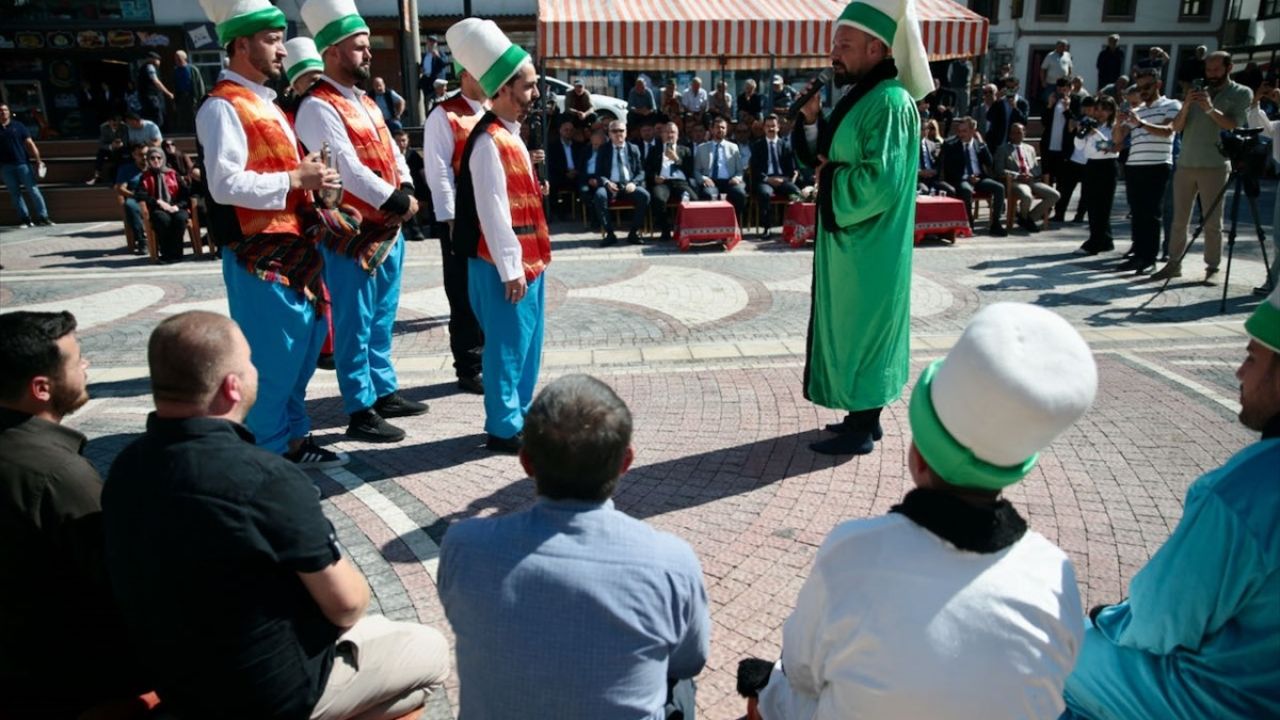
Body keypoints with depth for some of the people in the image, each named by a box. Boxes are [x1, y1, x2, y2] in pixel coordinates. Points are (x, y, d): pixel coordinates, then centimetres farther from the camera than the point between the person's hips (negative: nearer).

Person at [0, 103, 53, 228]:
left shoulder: (18, 126, 6)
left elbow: (29, 143, 2)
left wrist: (37, 159, -6)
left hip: (22, 163, -2)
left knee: (33, 190, -4)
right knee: (14, 193, 4)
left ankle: (42, 217, -2)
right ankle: (24, 219, 8)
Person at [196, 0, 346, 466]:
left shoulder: (267, 103, 18)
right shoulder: (223, 107, -12)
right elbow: (225, 184, -21)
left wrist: (310, 179, 8)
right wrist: (295, 180, -17)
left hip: (292, 245, 9)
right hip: (257, 253, -9)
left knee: (304, 343, 14)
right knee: (270, 354, -3)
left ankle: (292, 438, 27)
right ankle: (264, 456, 10)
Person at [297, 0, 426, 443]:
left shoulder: (365, 102, 16)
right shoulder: (317, 108, -14)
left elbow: (391, 152, 12)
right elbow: (349, 170, -22)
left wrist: (406, 190, -6)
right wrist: (397, 201, -17)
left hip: (388, 230, 9)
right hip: (351, 236, -9)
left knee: (381, 320, 17)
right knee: (355, 326, -1)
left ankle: (384, 392, 30)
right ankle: (360, 413, 7)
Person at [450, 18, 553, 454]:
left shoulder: (510, 136, 14)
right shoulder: (489, 142, -17)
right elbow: (492, 211, -21)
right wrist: (510, 268, -20)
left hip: (526, 260, 10)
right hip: (505, 266, -10)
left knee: (527, 343, 16)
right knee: (508, 345, -2)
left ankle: (520, 416, 28)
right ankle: (503, 429, 10)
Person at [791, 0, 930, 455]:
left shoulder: (888, 102, -18)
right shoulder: (859, 96, 12)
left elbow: (881, 179, -27)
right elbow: (823, 157, 15)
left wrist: (829, 178, -13)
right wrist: (811, 121, -2)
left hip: (867, 243, -10)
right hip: (848, 235, 10)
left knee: (860, 328, -2)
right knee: (853, 326, 15)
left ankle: (861, 431, 10)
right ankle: (863, 416, 27)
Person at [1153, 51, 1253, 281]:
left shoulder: (1241, 94, 5)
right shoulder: (1199, 92, 16)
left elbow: (1235, 126, -9)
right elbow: (1176, 127, 8)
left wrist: (1211, 109, -20)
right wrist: (1186, 106, -10)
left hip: (1215, 166, -4)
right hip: (1185, 165, 4)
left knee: (1212, 222, -4)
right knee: (1179, 220, 4)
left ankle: (1212, 268, 1)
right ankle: (1174, 263, 8)